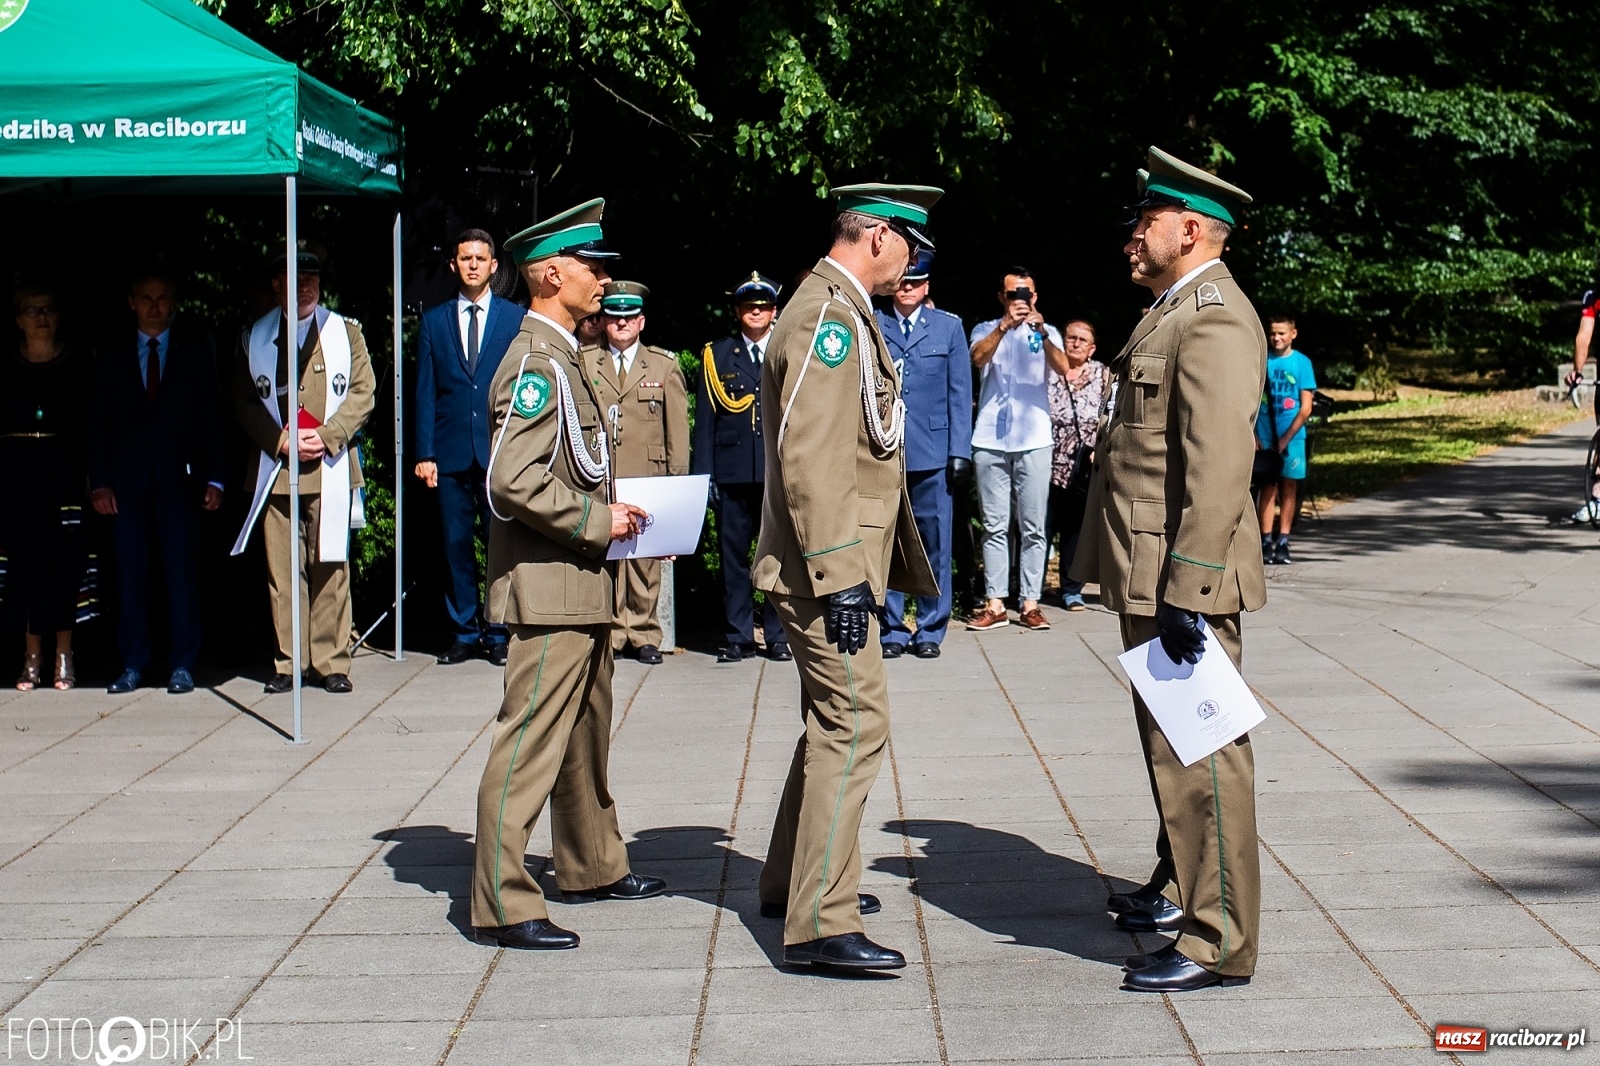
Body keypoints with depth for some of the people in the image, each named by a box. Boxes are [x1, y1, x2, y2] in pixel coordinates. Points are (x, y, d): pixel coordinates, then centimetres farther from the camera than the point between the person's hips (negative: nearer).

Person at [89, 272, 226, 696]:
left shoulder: (196, 349, 7)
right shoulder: (113, 353, 10)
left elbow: (211, 416, 5)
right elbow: (97, 420, 8)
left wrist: (214, 478, -3)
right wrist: (99, 481, -2)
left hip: (178, 481, -1)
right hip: (128, 482, 1)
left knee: (181, 574, -2)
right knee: (129, 576, 2)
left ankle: (182, 665, 5)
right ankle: (132, 666, 9)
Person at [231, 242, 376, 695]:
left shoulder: (345, 331, 11)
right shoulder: (255, 337, 12)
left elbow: (363, 392, 5)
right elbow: (244, 400, 9)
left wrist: (326, 437, -8)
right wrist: (280, 441, -6)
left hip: (330, 468, -1)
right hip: (277, 470, 1)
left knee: (330, 567, -2)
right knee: (282, 571, -1)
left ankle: (330, 662, 3)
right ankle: (288, 662, 4)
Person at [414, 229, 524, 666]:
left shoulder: (516, 318, 6)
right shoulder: (434, 321, 11)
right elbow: (425, 392, 8)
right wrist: (425, 453, 1)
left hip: (500, 450, -2)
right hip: (451, 451, 2)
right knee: (456, 544, 5)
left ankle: (499, 633, 9)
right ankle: (464, 632, 14)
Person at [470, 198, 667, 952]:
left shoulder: (561, 357, 16)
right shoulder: (536, 361, -16)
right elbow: (513, 483, -25)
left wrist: (610, 514, 13)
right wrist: (598, 520, -18)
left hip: (580, 583, 11)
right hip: (549, 585, -11)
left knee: (586, 730, 19)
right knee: (531, 740, -8)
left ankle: (592, 866, 32)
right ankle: (501, 904, -5)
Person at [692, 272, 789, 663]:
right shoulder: (716, 356, 10)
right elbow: (705, 421, 8)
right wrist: (703, 474, 1)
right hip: (732, 470, 1)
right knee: (733, 554, 2)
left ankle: (779, 636, 8)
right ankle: (739, 637, 9)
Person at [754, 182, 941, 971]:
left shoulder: (842, 311, 17)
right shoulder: (829, 315, -16)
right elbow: (810, 455, -24)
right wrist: (839, 574, -25)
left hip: (838, 562, 11)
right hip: (826, 565, -11)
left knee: (834, 721, 19)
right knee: (854, 724, -12)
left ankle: (793, 883, 32)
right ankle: (820, 924, -11)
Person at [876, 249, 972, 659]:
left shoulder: (949, 327, 10)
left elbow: (959, 394, 7)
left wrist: (960, 452, 1)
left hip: (933, 453, 0)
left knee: (935, 544, 3)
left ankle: (930, 630, 12)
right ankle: (892, 630, 11)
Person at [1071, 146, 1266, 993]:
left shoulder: (1213, 320, -17)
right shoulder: (1174, 312, 17)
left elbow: (1219, 467, -25)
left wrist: (1187, 592, -28)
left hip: (1184, 578, -11)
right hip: (1151, 576, 11)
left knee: (1199, 753, -6)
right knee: (1169, 746, 22)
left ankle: (1218, 942, -1)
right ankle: (1177, 890, 37)